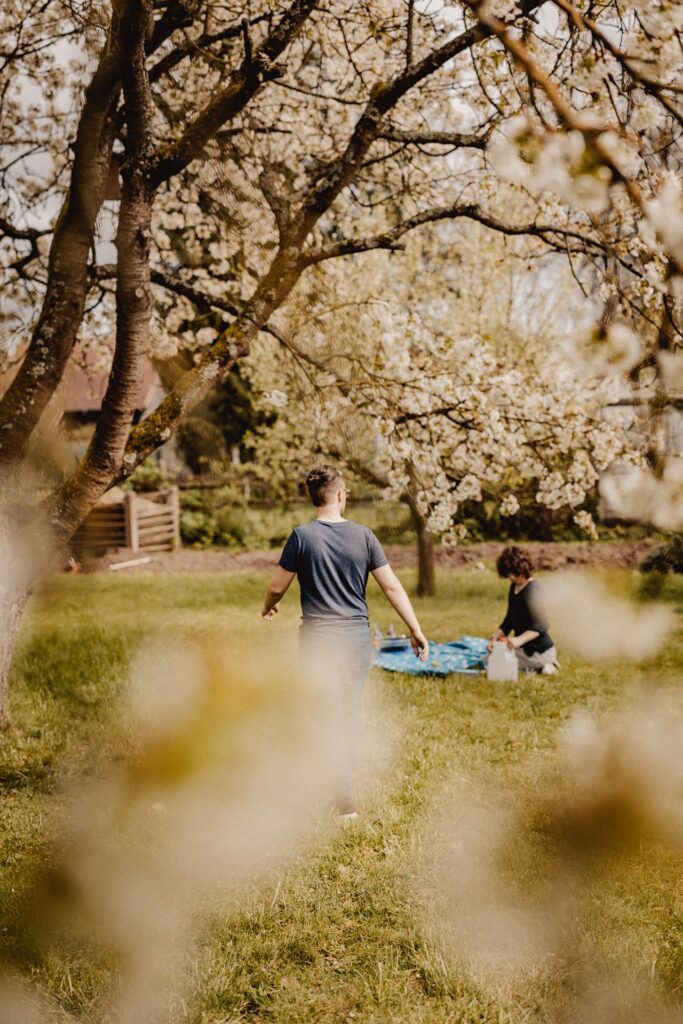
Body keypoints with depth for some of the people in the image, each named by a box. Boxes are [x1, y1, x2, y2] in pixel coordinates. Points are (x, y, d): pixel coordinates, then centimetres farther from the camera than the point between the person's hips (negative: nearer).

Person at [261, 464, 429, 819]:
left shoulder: (302, 536, -8)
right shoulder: (363, 535, -2)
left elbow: (277, 586, -1)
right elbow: (392, 586, -2)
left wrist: (267, 607, 22)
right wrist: (416, 630, 5)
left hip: (318, 637, -2)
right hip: (357, 636, 3)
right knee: (351, 715, 14)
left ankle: (343, 800, 2)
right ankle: (343, 787, 24)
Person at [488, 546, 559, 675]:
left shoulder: (531, 591, -23)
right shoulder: (514, 587, 6)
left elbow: (541, 626, -30)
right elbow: (509, 620, 11)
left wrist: (519, 640, -42)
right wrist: (496, 636, -4)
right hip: (526, 648, 10)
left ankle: (539, 666, -5)